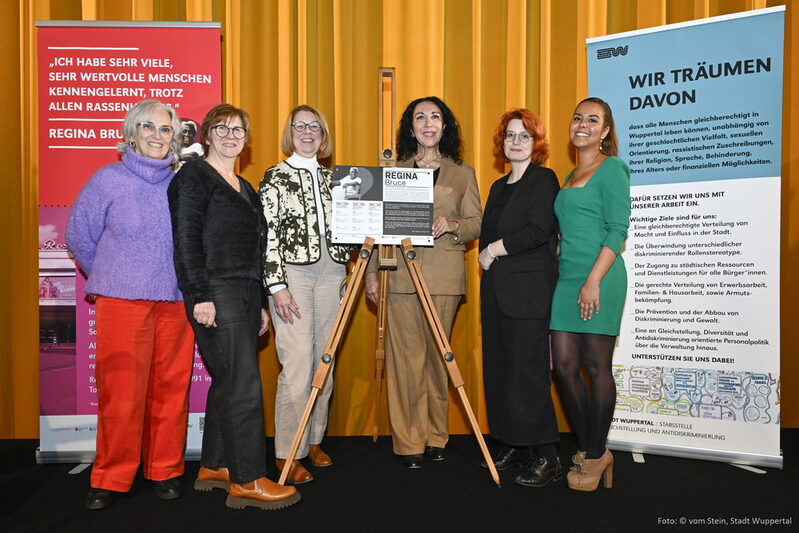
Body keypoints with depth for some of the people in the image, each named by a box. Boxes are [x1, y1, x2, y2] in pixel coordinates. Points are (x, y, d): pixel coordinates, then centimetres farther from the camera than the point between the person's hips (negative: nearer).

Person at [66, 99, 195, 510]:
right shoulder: (109, 180, 3)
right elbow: (79, 236, 10)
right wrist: (111, 278, 13)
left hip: (176, 302, 3)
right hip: (121, 301, -2)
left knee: (171, 388, 6)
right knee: (121, 392, -2)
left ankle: (165, 471, 20)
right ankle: (111, 478, 14)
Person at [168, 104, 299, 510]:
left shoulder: (245, 187, 22)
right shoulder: (194, 176, -2)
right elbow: (186, 240, -12)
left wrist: (261, 303, 20)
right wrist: (199, 296, -19)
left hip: (246, 293, 8)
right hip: (216, 292, -8)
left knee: (228, 382, 12)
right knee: (244, 384, -10)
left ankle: (214, 466, 23)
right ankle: (247, 481, -3)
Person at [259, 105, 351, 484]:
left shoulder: (331, 177, 16)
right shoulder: (276, 177, 1)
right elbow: (267, 234, -7)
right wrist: (277, 286, -13)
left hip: (330, 274, 5)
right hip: (293, 273, -5)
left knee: (325, 362, 8)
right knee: (297, 365, -10)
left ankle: (314, 441, 23)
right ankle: (287, 454, 1)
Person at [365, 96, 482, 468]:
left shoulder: (463, 174, 12)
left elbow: (477, 224, 9)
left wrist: (452, 225, -12)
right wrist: (372, 271, 3)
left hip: (445, 277, 0)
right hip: (401, 274, 0)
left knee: (438, 356, 6)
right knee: (406, 358, -1)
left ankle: (436, 436, 21)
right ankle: (408, 442, 9)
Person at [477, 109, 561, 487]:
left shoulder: (544, 179, -4)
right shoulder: (499, 186, 20)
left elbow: (540, 231, -16)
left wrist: (495, 249, -10)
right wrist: (486, 254, 6)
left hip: (529, 289, -8)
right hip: (496, 288, 8)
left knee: (528, 371, -8)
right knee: (498, 368, 9)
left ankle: (546, 457, 3)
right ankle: (513, 446, 21)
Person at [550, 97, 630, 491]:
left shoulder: (612, 168, -3)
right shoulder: (571, 174, 20)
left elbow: (618, 229, -11)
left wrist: (594, 280, -19)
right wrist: (566, 275, 15)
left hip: (599, 277, -7)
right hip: (567, 278, 8)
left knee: (597, 367, 0)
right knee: (564, 365, 5)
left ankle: (596, 455, 14)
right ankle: (587, 447, 21)